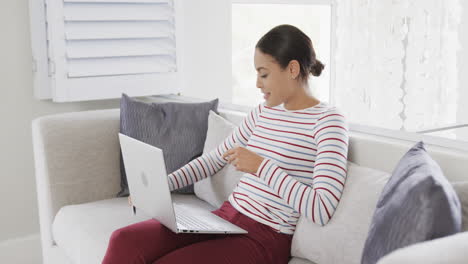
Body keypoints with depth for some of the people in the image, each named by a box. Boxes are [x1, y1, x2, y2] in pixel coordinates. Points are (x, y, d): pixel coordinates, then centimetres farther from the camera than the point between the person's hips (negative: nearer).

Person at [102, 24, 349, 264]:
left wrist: (261, 166, -21)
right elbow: (215, 157, 21)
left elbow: (322, 210, -21)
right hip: (224, 216, 7)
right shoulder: (263, 111, 12)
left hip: (265, 238, -7)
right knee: (125, 240, -14)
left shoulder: (328, 121, -10)